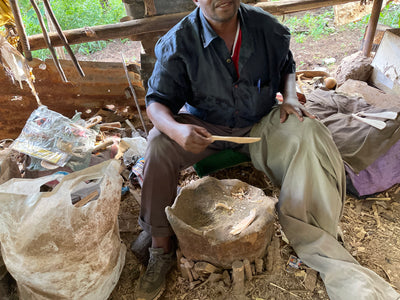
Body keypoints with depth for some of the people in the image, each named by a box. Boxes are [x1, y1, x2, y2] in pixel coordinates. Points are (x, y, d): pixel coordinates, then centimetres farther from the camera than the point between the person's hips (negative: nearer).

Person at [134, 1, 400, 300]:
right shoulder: (178, 42, -14)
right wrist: (176, 130, -36)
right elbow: (157, 101, -14)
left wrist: (290, 97, -8)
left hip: (260, 124, 2)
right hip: (204, 127, -1)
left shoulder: (267, 27, -6)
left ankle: (314, 242, -17)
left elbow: (286, 66, 13)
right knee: (159, 144, -27)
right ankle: (162, 249, -11)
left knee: (307, 132, -24)